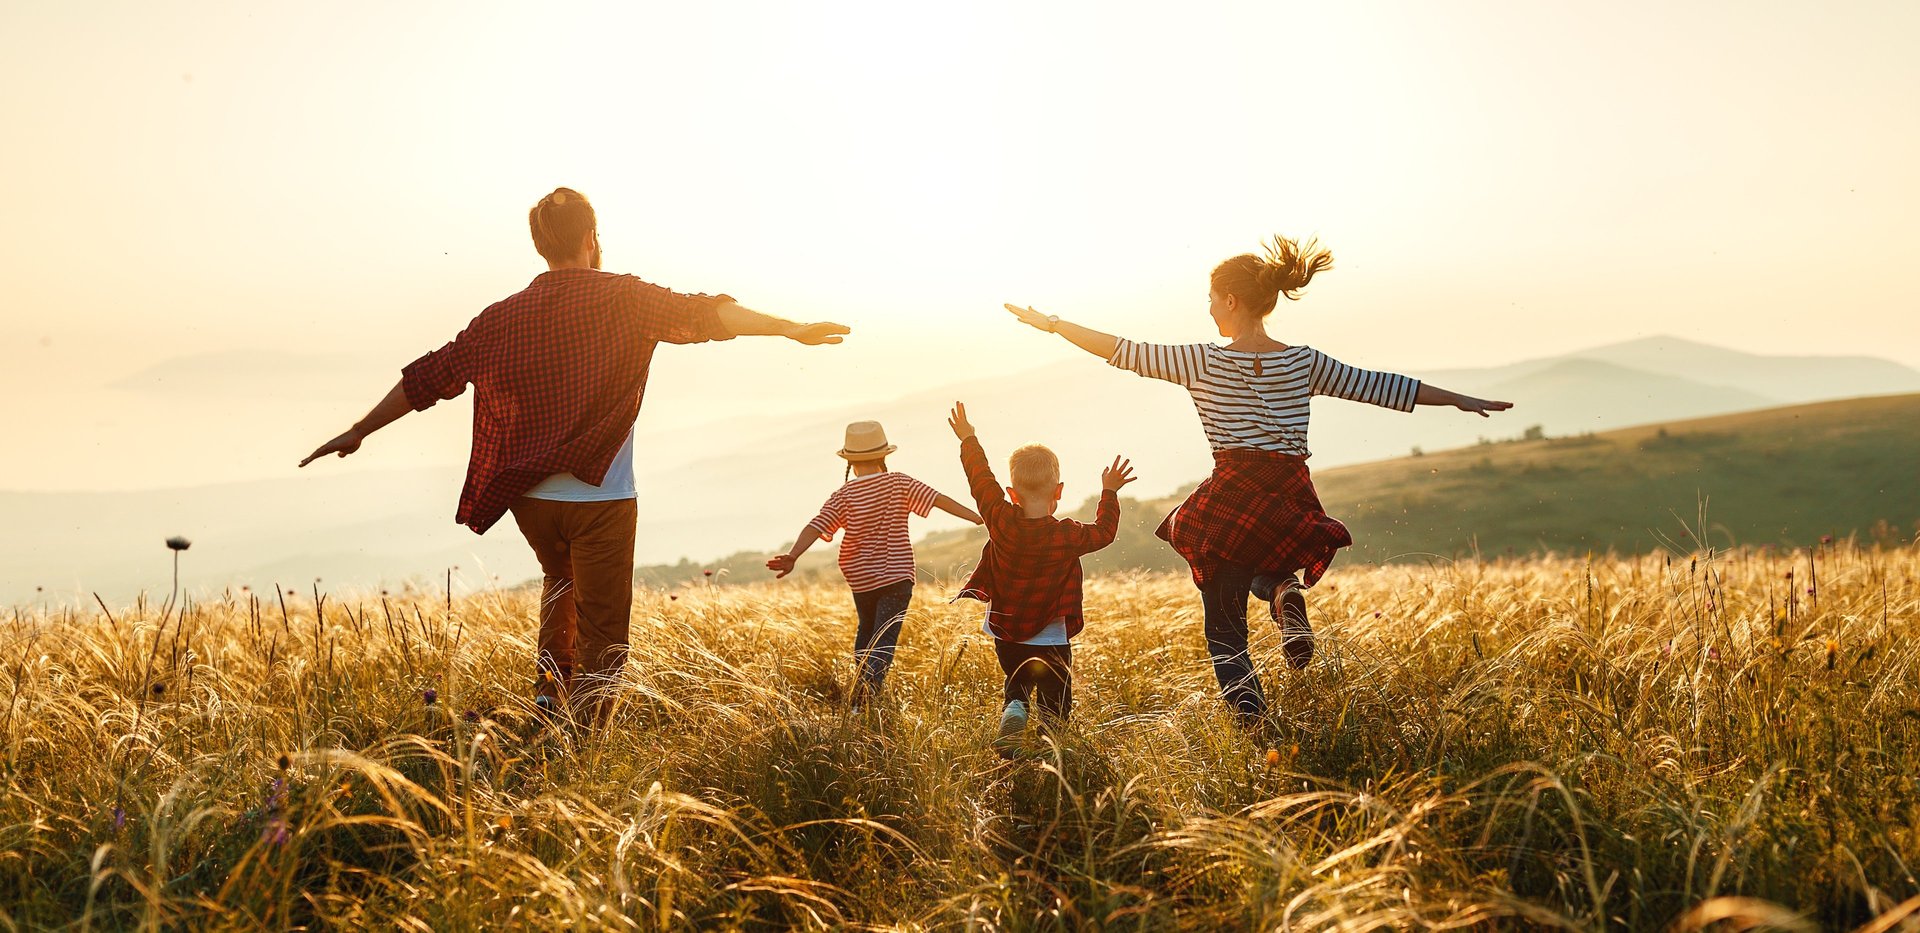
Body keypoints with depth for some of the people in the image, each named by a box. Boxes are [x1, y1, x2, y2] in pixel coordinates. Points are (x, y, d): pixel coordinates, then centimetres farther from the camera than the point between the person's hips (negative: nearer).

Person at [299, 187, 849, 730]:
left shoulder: (504, 317, 5)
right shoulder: (621, 298, -5)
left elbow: (430, 376, 9)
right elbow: (700, 315, -18)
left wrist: (360, 431, 18)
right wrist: (789, 328, -20)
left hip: (530, 498, 5)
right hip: (600, 498, -4)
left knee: (561, 582, 33)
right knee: (601, 638, 2)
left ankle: (550, 688, 20)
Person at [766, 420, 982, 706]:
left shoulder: (842, 497, -6)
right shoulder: (899, 483, -6)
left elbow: (815, 527, -17)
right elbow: (939, 500, -10)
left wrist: (792, 556, -22)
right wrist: (979, 518, -8)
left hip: (860, 578, 2)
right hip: (897, 575, -2)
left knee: (867, 630, 27)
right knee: (884, 641, -7)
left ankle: (861, 687, 29)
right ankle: (863, 699, -25)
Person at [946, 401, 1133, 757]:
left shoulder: (1001, 521, -12)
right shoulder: (1068, 535, -15)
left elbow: (981, 480, 1)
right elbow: (1105, 531, 4)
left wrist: (968, 440, 14)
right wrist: (1109, 493, 16)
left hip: (1005, 634, 3)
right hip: (1051, 640, -3)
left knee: (1016, 687, 23)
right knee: (1054, 702, 7)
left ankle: (1012, 714, -8)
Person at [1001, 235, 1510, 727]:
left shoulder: (1203, 361, -2)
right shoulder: (1305, 363, 6)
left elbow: (1123, 351, 1)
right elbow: (1377, 385, 11)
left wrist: (1052, 324, 12)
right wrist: (1462, 399, 21)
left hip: (1231, 499, -3)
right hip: (1292, 501, 3)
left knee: (1224, 627, 8)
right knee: (1269, 570, 36)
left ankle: (1252, 723, -12)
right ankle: (1288, 597, 0)